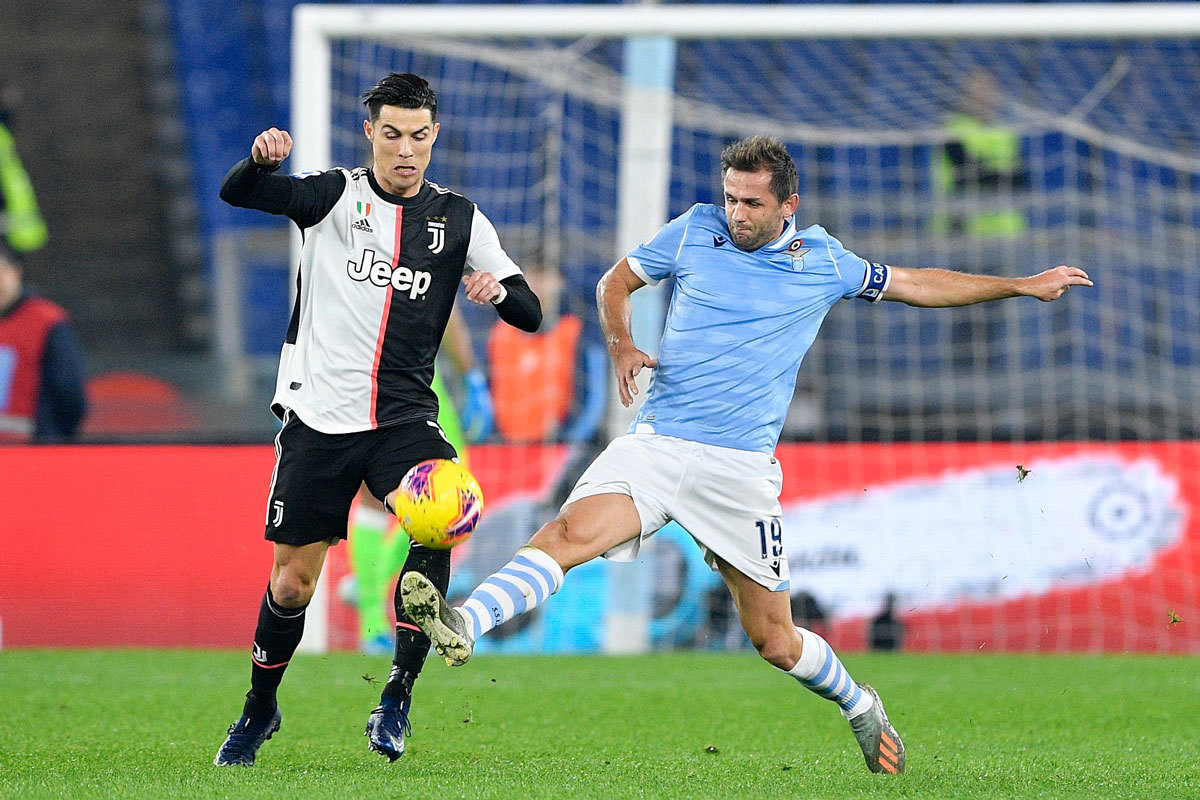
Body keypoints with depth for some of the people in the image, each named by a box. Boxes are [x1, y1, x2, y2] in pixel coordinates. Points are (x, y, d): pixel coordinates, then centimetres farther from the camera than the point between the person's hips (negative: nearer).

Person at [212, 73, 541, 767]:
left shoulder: (459, 218, 6)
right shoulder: (336, 196, 0)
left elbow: (530, 314, 4)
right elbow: (237, 193, -14)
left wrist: (499, 290, -20)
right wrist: (261, 159, -37)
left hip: (404, 416, 1)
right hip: (318, 416, -1)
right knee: (292, 581, 3)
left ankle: (399, 696, -21)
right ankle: (260, 710, 29)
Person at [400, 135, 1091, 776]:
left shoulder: (825, 264, 5)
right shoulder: (695, 231, 5)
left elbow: (915, 284, 20)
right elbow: (617, 283, 18)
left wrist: (1024, 285, 22)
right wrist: (621, 345, -2)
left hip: (741, 466, 0)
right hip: (657, 441, 0)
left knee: (776, 643, 4)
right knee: (572, 532, -29)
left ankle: (860, 705, 31)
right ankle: (463, 625, -43)